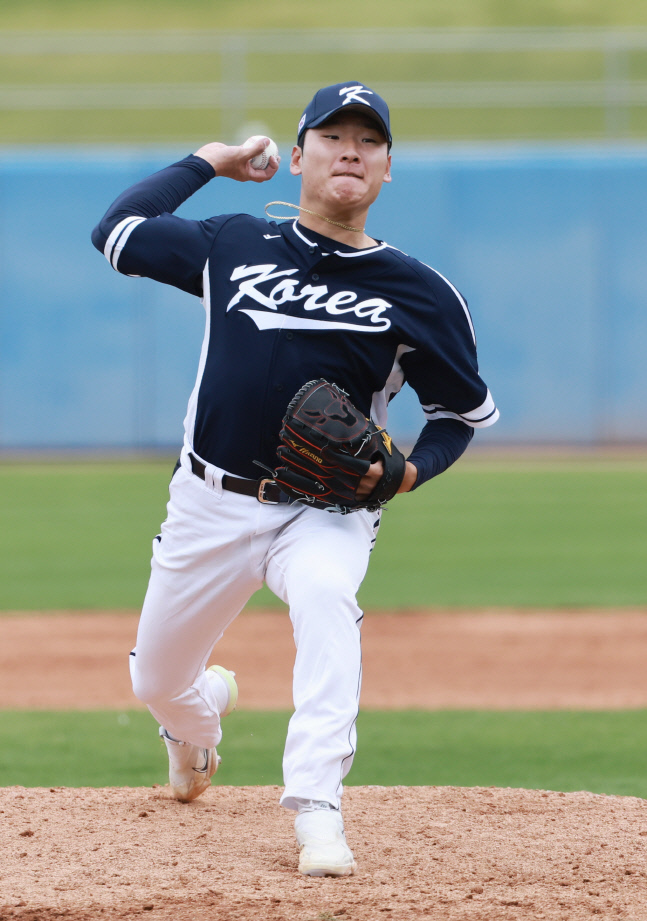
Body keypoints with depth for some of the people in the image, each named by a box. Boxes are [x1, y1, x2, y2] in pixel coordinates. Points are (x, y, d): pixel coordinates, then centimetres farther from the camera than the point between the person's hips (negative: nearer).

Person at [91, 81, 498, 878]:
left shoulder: (417, 293, -3)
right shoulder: (233, 246, 3)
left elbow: (466, 409, 6)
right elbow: (116, 232, 11)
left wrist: (411, 472, -12)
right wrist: (206, 163, 13)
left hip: (328, 510, -3)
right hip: (211, 504, 3)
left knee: (324, 595, -37)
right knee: (155, 683, 11)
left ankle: (317, 813, -40)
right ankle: (203, 714, 52)